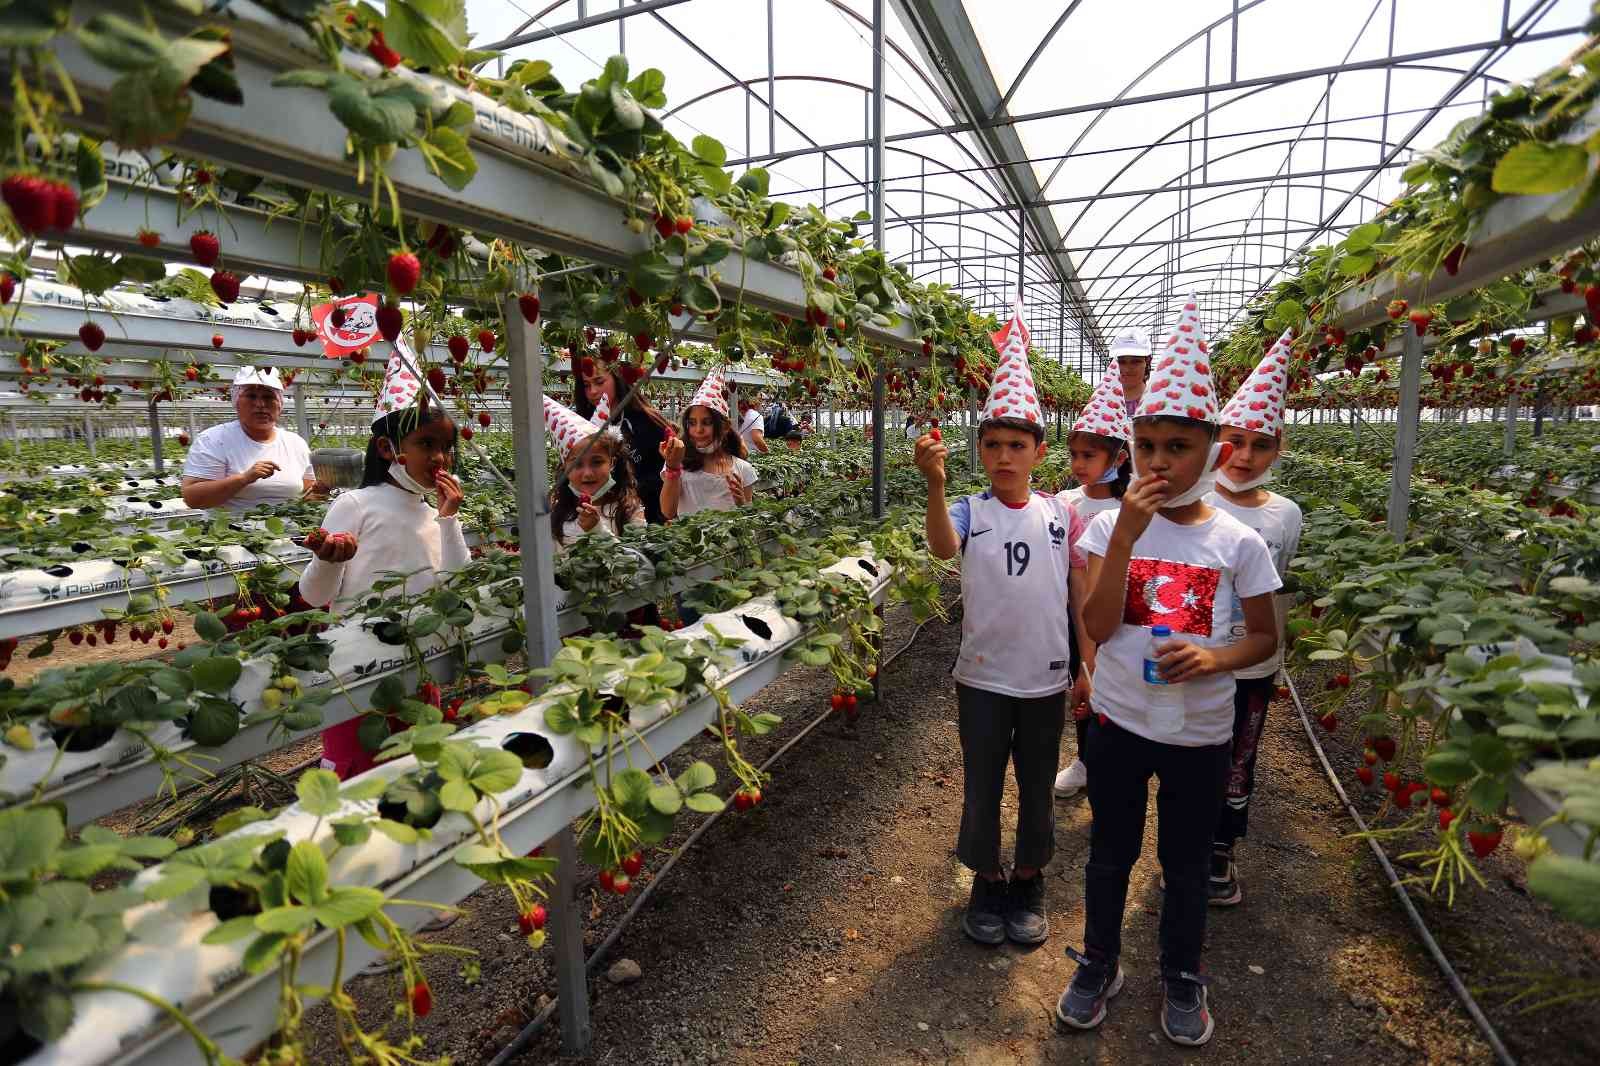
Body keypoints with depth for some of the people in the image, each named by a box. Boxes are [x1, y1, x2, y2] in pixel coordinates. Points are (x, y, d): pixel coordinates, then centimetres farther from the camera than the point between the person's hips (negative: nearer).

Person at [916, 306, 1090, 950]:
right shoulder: (970, 511, -9)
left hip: (1046, 679, 2)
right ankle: (987, 880, 36)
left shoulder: (1061, 516, -3)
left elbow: (1082, 596, 2)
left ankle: (1028, 882, 40)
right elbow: (942, 548, -32)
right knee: (981, 788, 13)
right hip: (982, 678, -1)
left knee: (1036, 789, 18)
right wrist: (935, 485, -48)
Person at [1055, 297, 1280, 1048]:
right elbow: (1098, 626, -16)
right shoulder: (1109, 526, -7)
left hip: (1199, 731, 0)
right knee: (1110, 851, 17)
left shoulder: (1238, 543, -8)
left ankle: (1182, 978, 42)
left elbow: (1266, 636, 2)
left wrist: (1216, 658, -20)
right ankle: (1099, 963, 40)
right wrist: (1126, 536, -25)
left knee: (1186, 861, 18)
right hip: (1118, 721, 0)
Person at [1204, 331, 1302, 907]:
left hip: (1254, 667, 3)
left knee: (1238, 763, 17)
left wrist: (1275, 658, 16)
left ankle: (1222, 851, 37)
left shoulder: (1285, 515, -1)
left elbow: (1277, 594, 12)